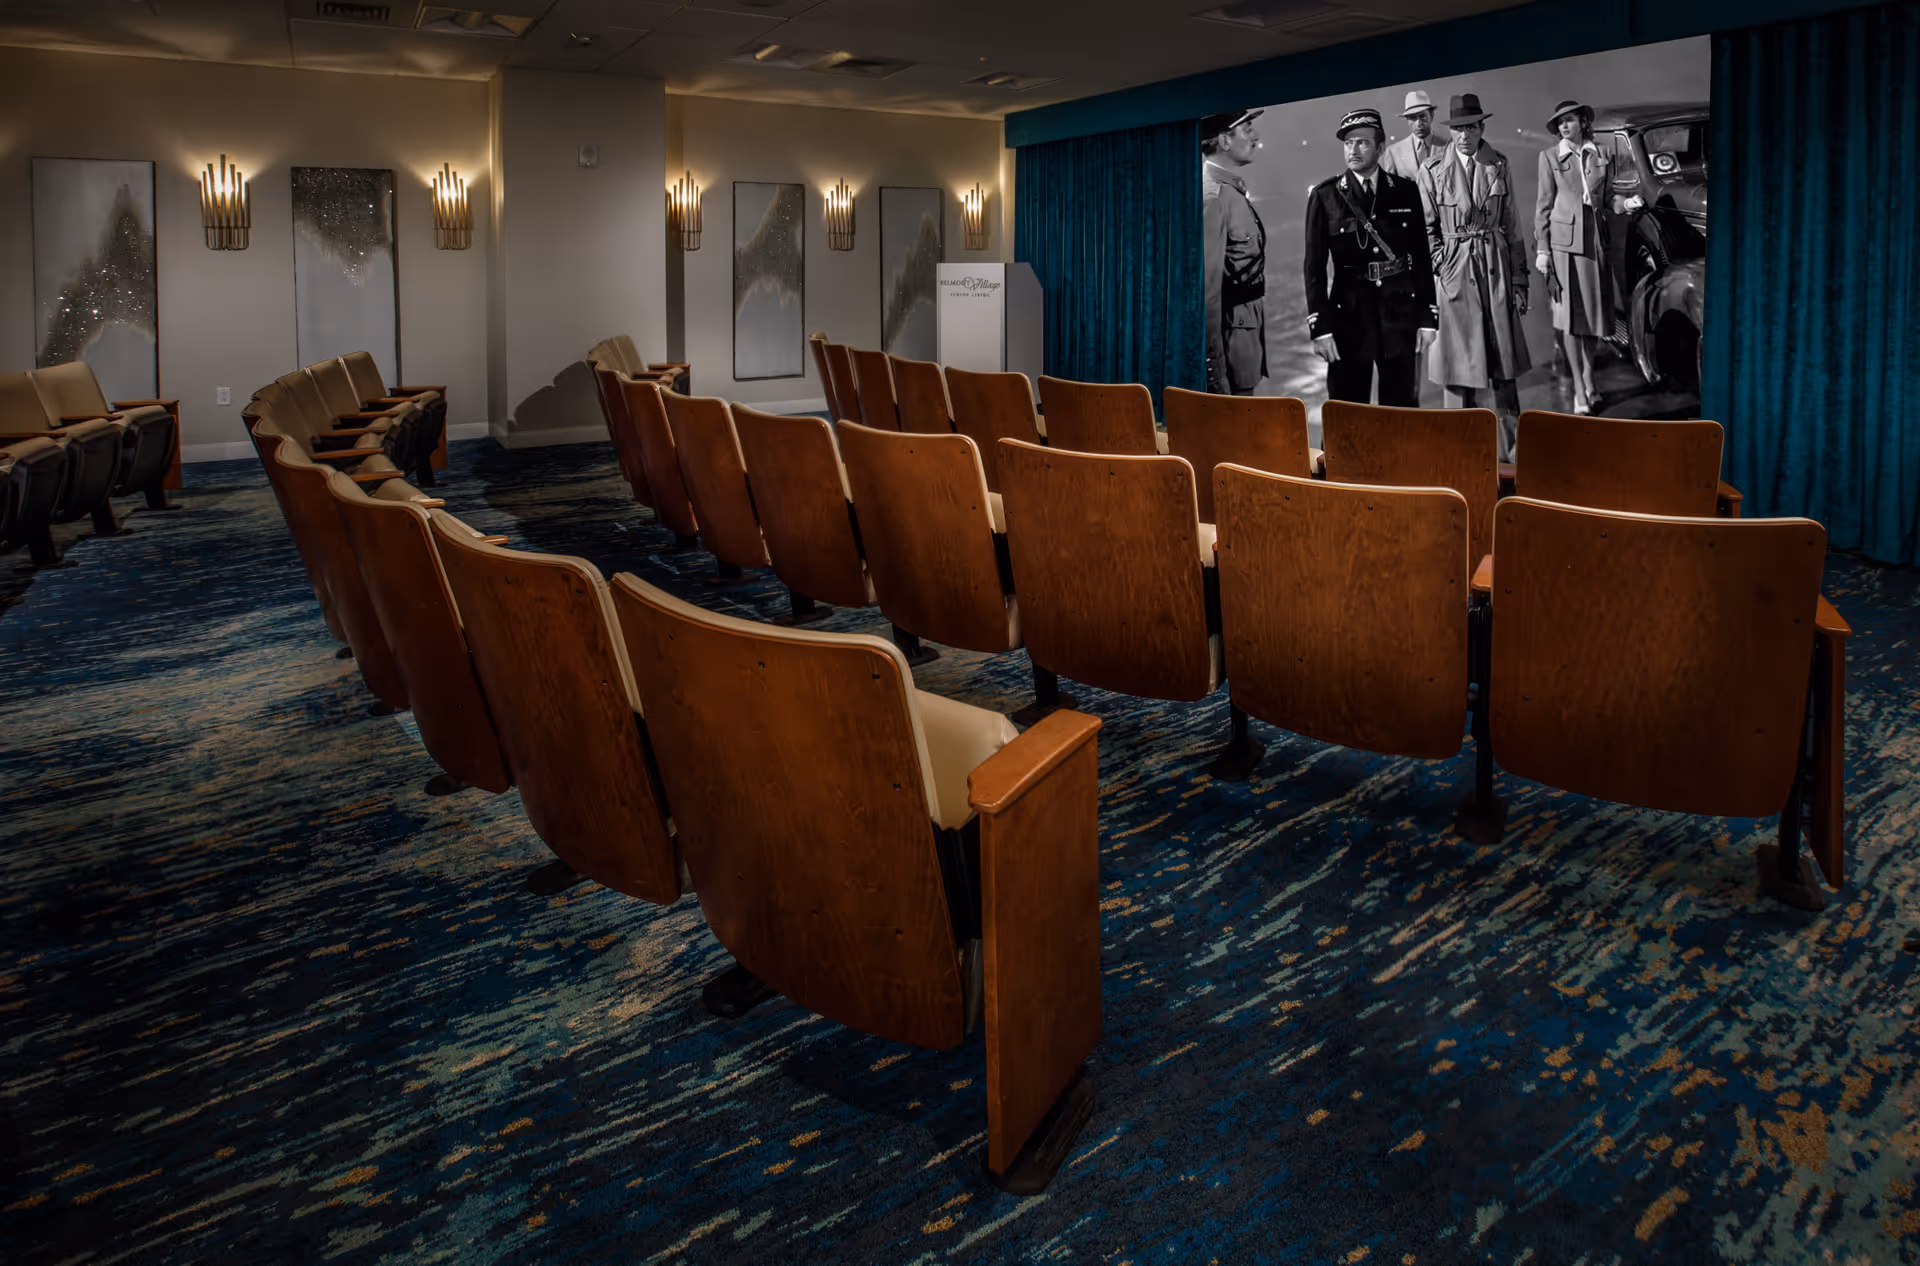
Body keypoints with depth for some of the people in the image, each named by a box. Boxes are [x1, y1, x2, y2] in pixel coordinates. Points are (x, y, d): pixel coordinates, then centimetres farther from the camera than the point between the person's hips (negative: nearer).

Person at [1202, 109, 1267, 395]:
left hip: (1246, 327, 10)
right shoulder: (1213, 194, -18)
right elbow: (1207, 285, -23)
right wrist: (1214, 368, -25)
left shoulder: (1231, 190, 13)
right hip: (1230, 331, -10)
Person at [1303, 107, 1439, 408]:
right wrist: (1319, 327, -9)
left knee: (1402, 408, 10)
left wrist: (1428, 318, 1)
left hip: (1400, 313, 2)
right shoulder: (1324, 196, -2)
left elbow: (1422, 259, 6)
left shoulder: (1406, 191, 4)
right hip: (1349, 315, -1)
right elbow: (1314, 268, -3)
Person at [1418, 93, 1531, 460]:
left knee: (1503, 365, 6)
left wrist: (1520, 281, 6)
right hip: (1453, 274, -2)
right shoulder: (1432, 170, -1)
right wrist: (1439, 269, -7)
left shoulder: (1500, 166, 6)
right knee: (1459, 365, 2)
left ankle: (1511, 449, 15)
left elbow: (1513, 227, 7)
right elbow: (1427, 229, 3)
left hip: (1497, 271, 2)